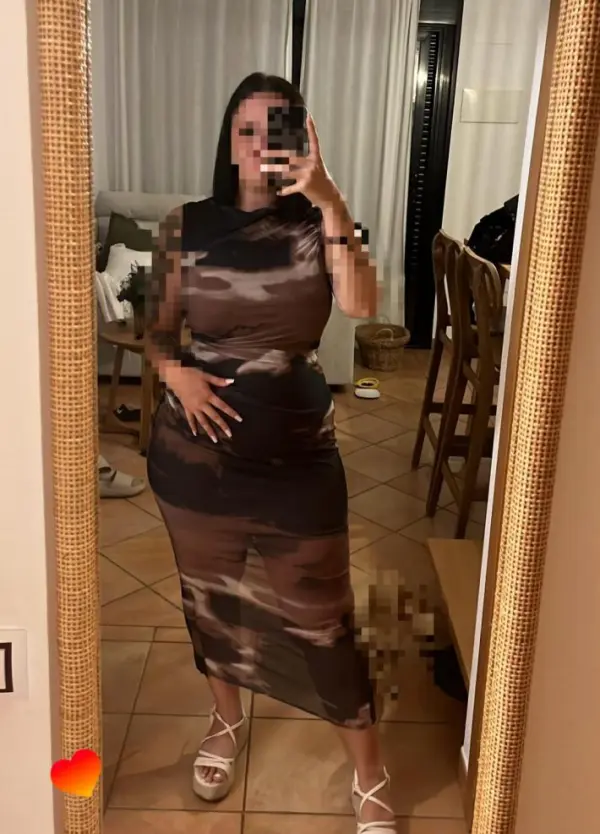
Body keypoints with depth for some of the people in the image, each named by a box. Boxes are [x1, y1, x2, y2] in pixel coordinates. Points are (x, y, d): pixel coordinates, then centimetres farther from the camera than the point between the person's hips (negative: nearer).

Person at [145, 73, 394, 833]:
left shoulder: (317, 225, -6)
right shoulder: (185, 227, -2)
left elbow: (361, 305, -25)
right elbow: (158, 330, 5)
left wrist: (329, 200, -34)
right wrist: (176, 373, -15)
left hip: (296, 452, -2)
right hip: (195, 449, 2)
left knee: (320, 616, 6)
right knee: (210, 595, 20)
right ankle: (226, 721, 48)